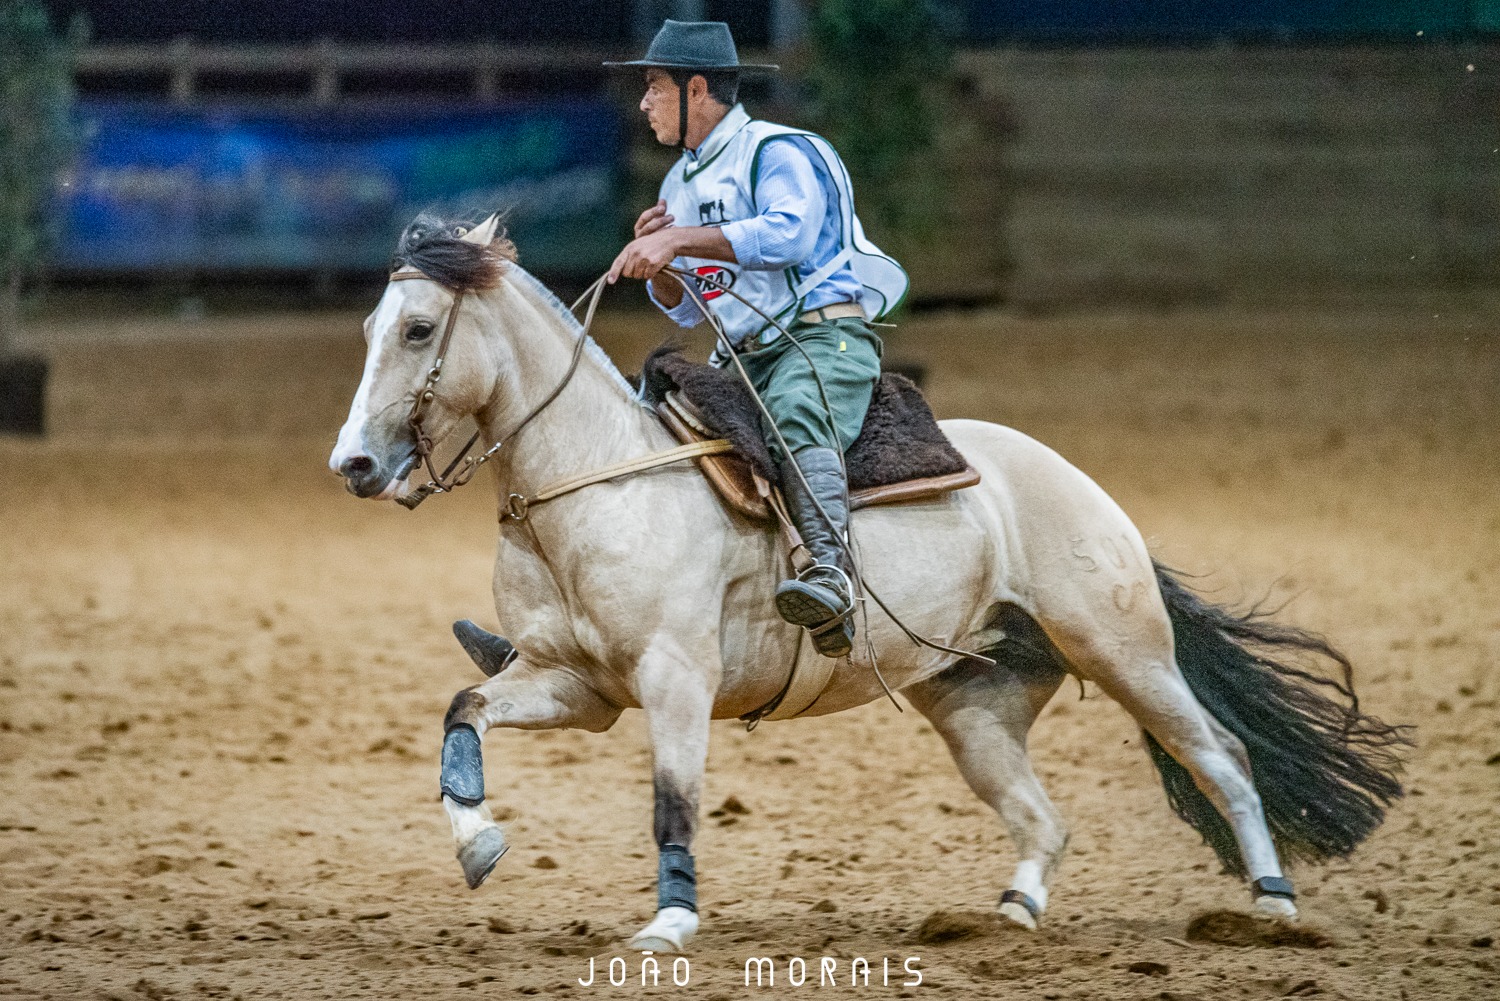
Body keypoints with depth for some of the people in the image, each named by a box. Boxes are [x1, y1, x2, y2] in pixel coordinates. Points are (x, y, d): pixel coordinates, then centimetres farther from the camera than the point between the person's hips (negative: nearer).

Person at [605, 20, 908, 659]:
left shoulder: (776, 153, -5)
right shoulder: (681, 181, 21)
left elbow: (788, 234, -26)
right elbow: (684, 309, 25)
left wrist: (681, 239, -28)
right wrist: (655, 259, 3)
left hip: (824, 337, -9)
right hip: (740, 359, 9)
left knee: (795, 418, -39)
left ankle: (830, 573, -60)